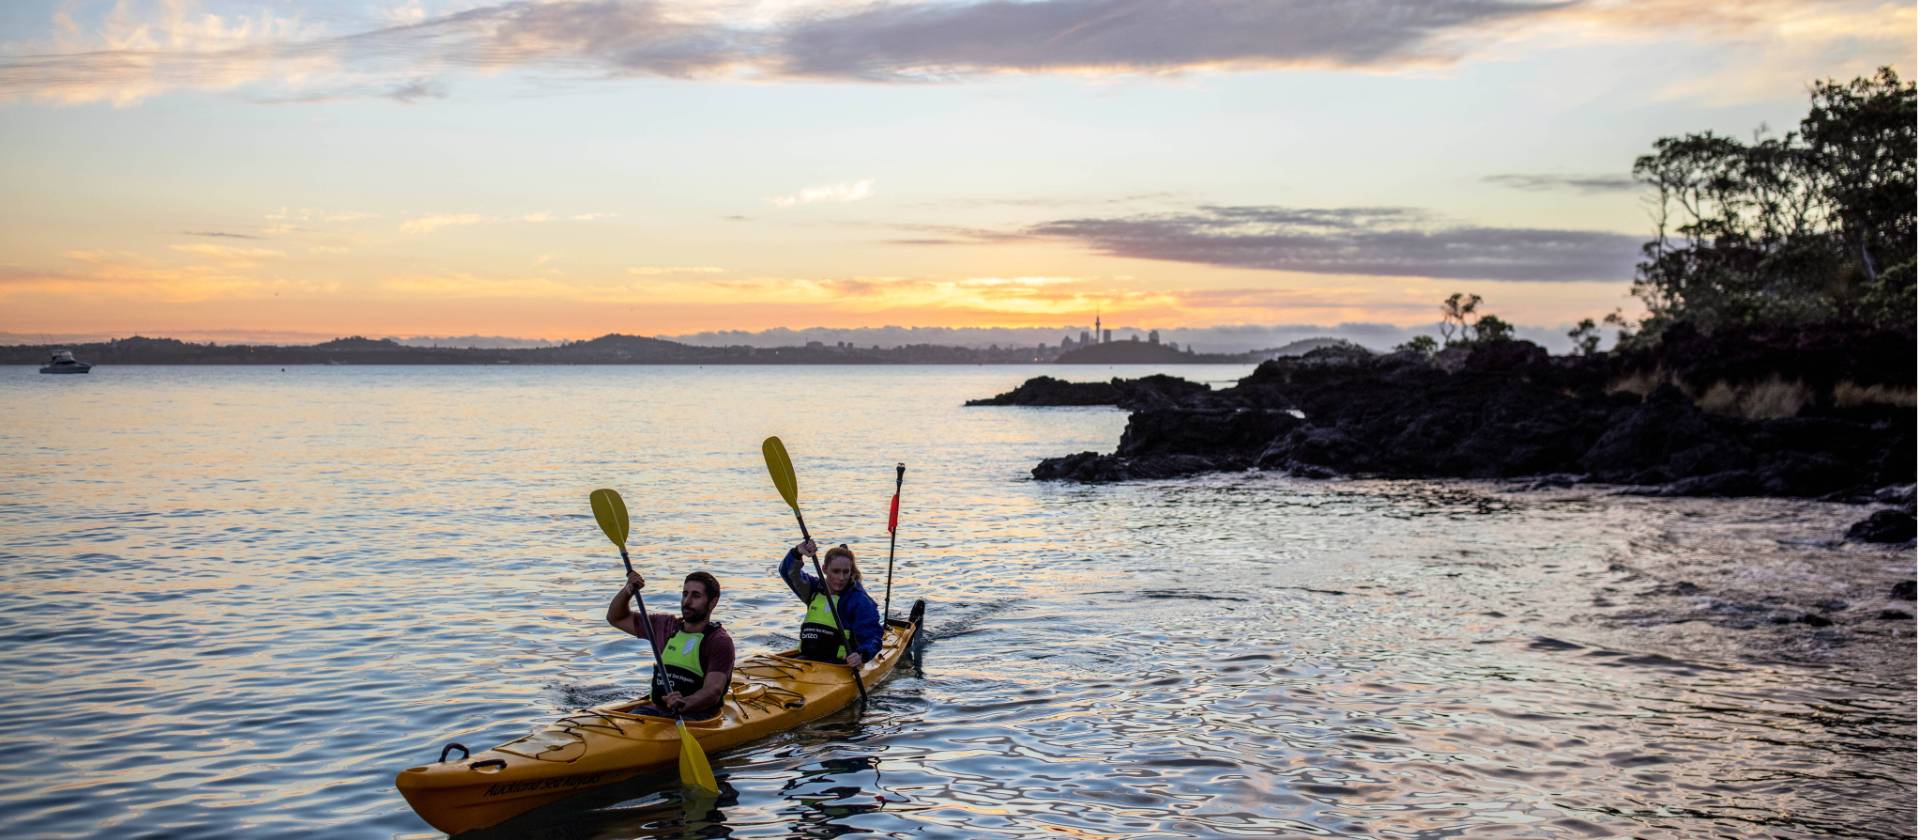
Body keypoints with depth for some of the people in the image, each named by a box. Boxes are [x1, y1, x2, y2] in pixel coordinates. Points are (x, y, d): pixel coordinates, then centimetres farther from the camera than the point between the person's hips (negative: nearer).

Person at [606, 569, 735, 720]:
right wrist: (627, 591, 2)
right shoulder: (666, 626, 15)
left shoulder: (720, 642, -6)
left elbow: (713, 691, -20)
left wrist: (684, 704, -41)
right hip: (657, 710, 5)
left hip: (696, 716, -5)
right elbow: (616, 618, 23)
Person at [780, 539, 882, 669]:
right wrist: (797, 553, -14)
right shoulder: (816, 589, 12)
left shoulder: (860, 601, -5)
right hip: (808, 659, 5)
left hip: (841, 664, -5)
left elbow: (872, 638, -9)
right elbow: (788, 572, 8)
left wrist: (861, 655, -31)